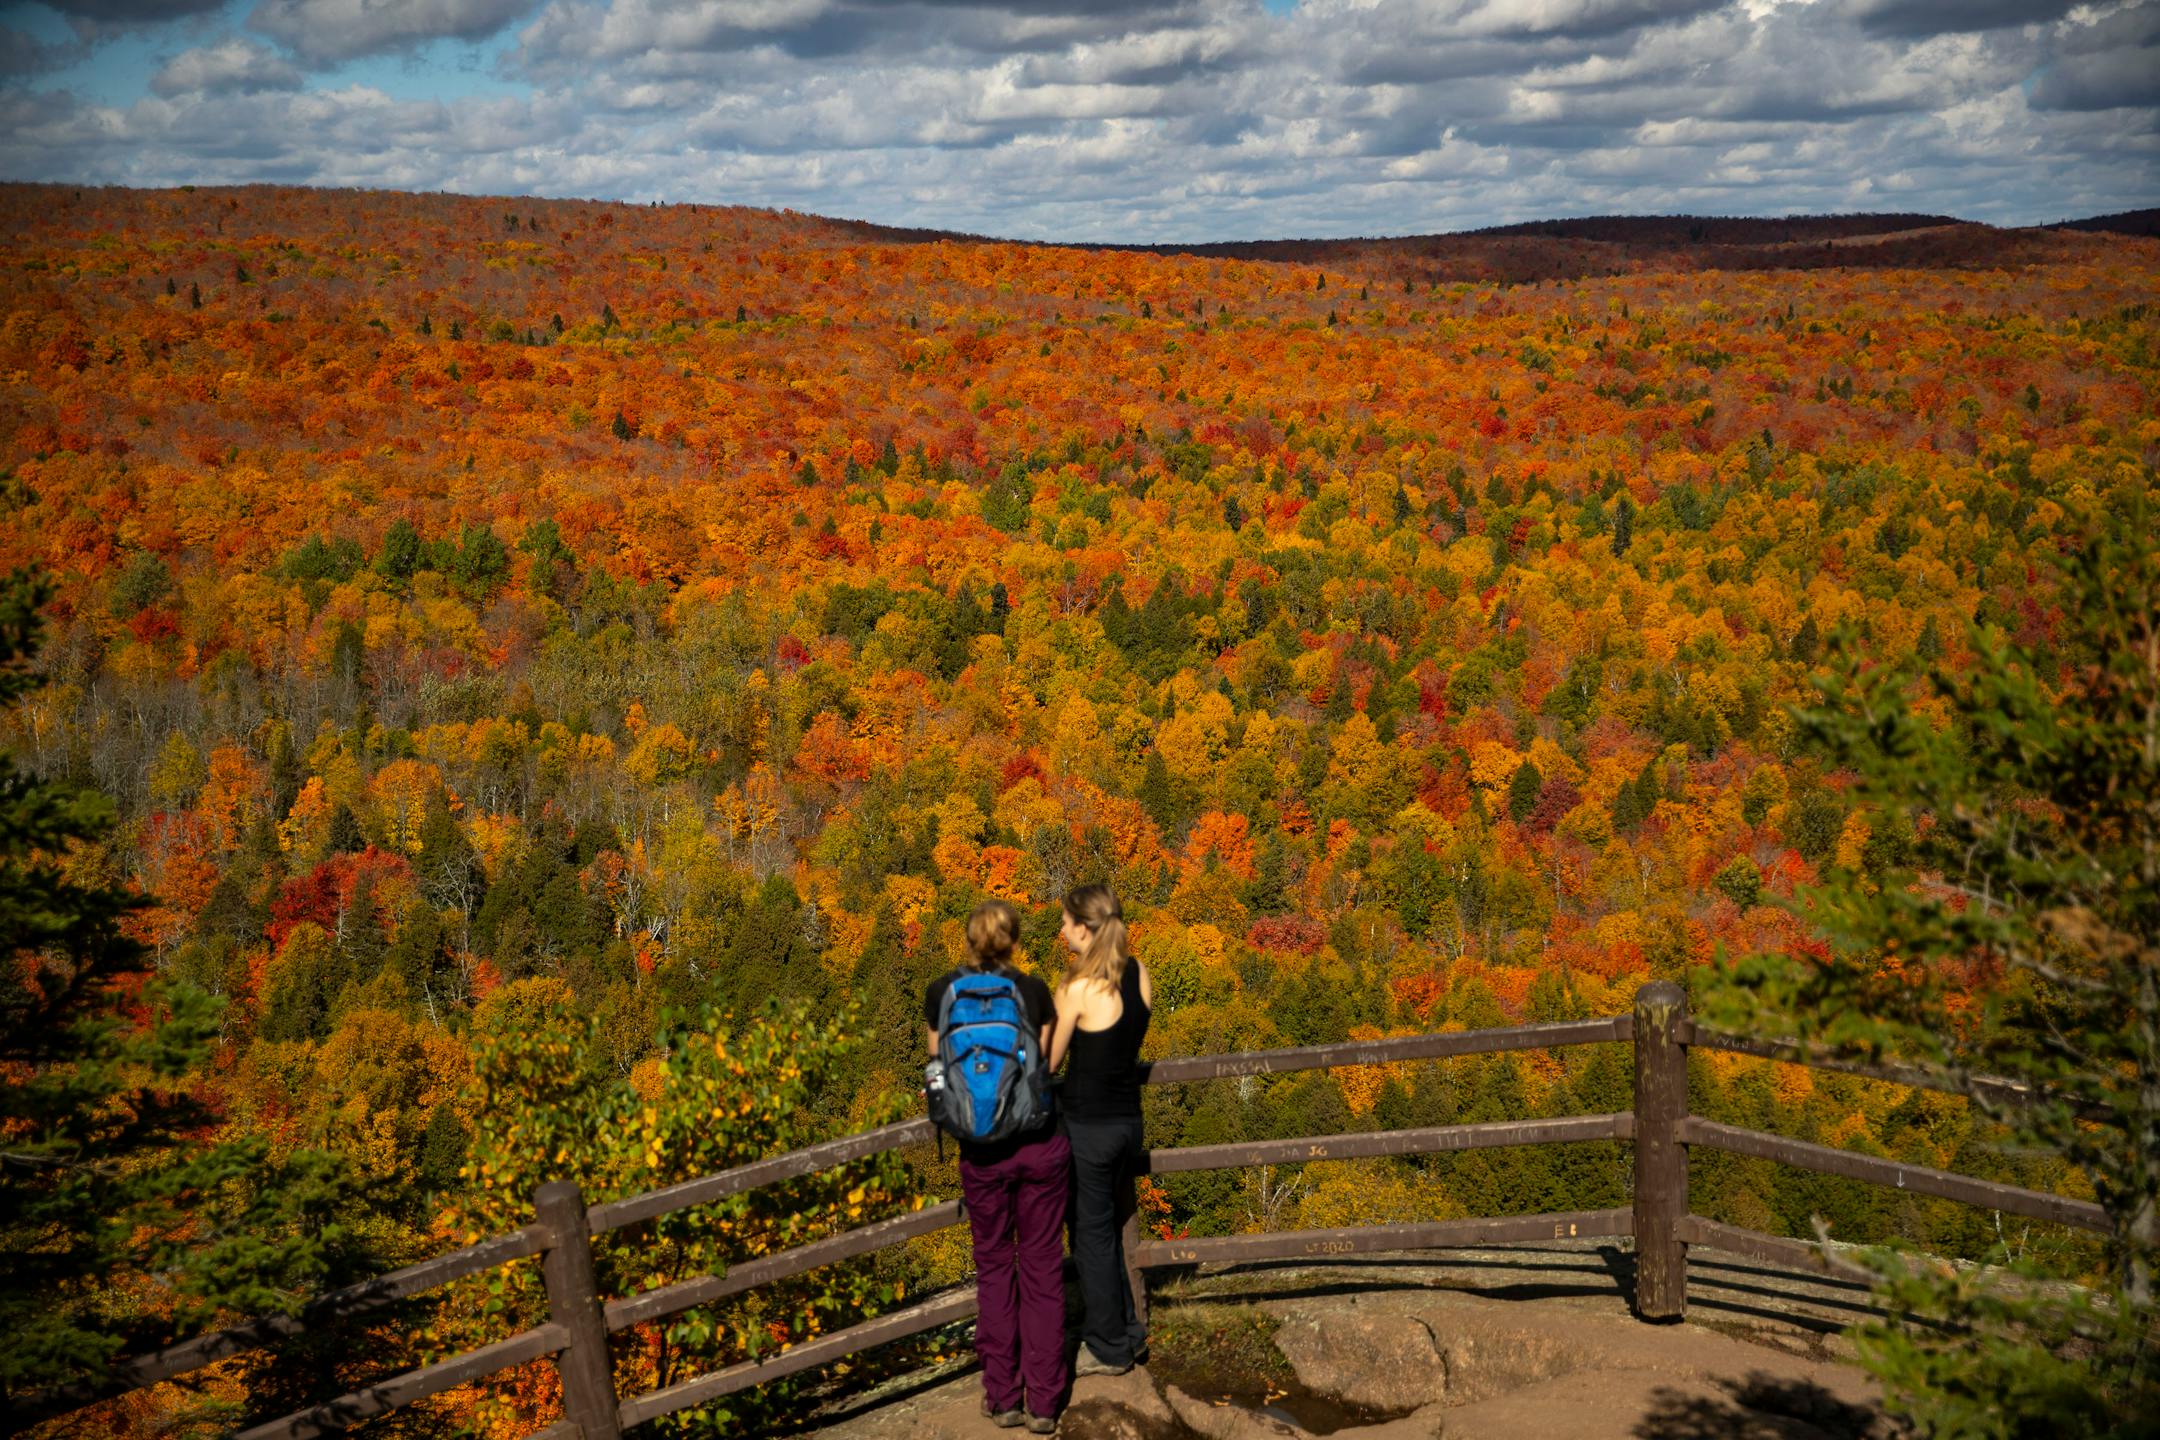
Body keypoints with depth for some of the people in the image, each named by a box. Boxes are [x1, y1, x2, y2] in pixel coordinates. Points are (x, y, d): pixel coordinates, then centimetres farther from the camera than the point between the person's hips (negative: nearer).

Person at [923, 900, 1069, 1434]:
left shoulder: (941, 993, -4)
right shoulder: (1035, 992, -6)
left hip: (983, 1151, 0)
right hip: (1042, 1143, 0)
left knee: (994, 1266, 16)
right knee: (1041, 1266, 11)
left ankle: (1003, 1396, 18)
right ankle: (1043, 1400, 13)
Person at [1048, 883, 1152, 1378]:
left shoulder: (1078, 989, -21)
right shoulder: (1139, 975, -1)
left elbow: (1050, 1061, -11)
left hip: (1088, 1127, -7)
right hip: (1128, 1118, 7)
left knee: (1092, 1235, 9)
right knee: (1108, 1228, 23)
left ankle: (1109, 1349, 21)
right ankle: (1128, 1331, 32)